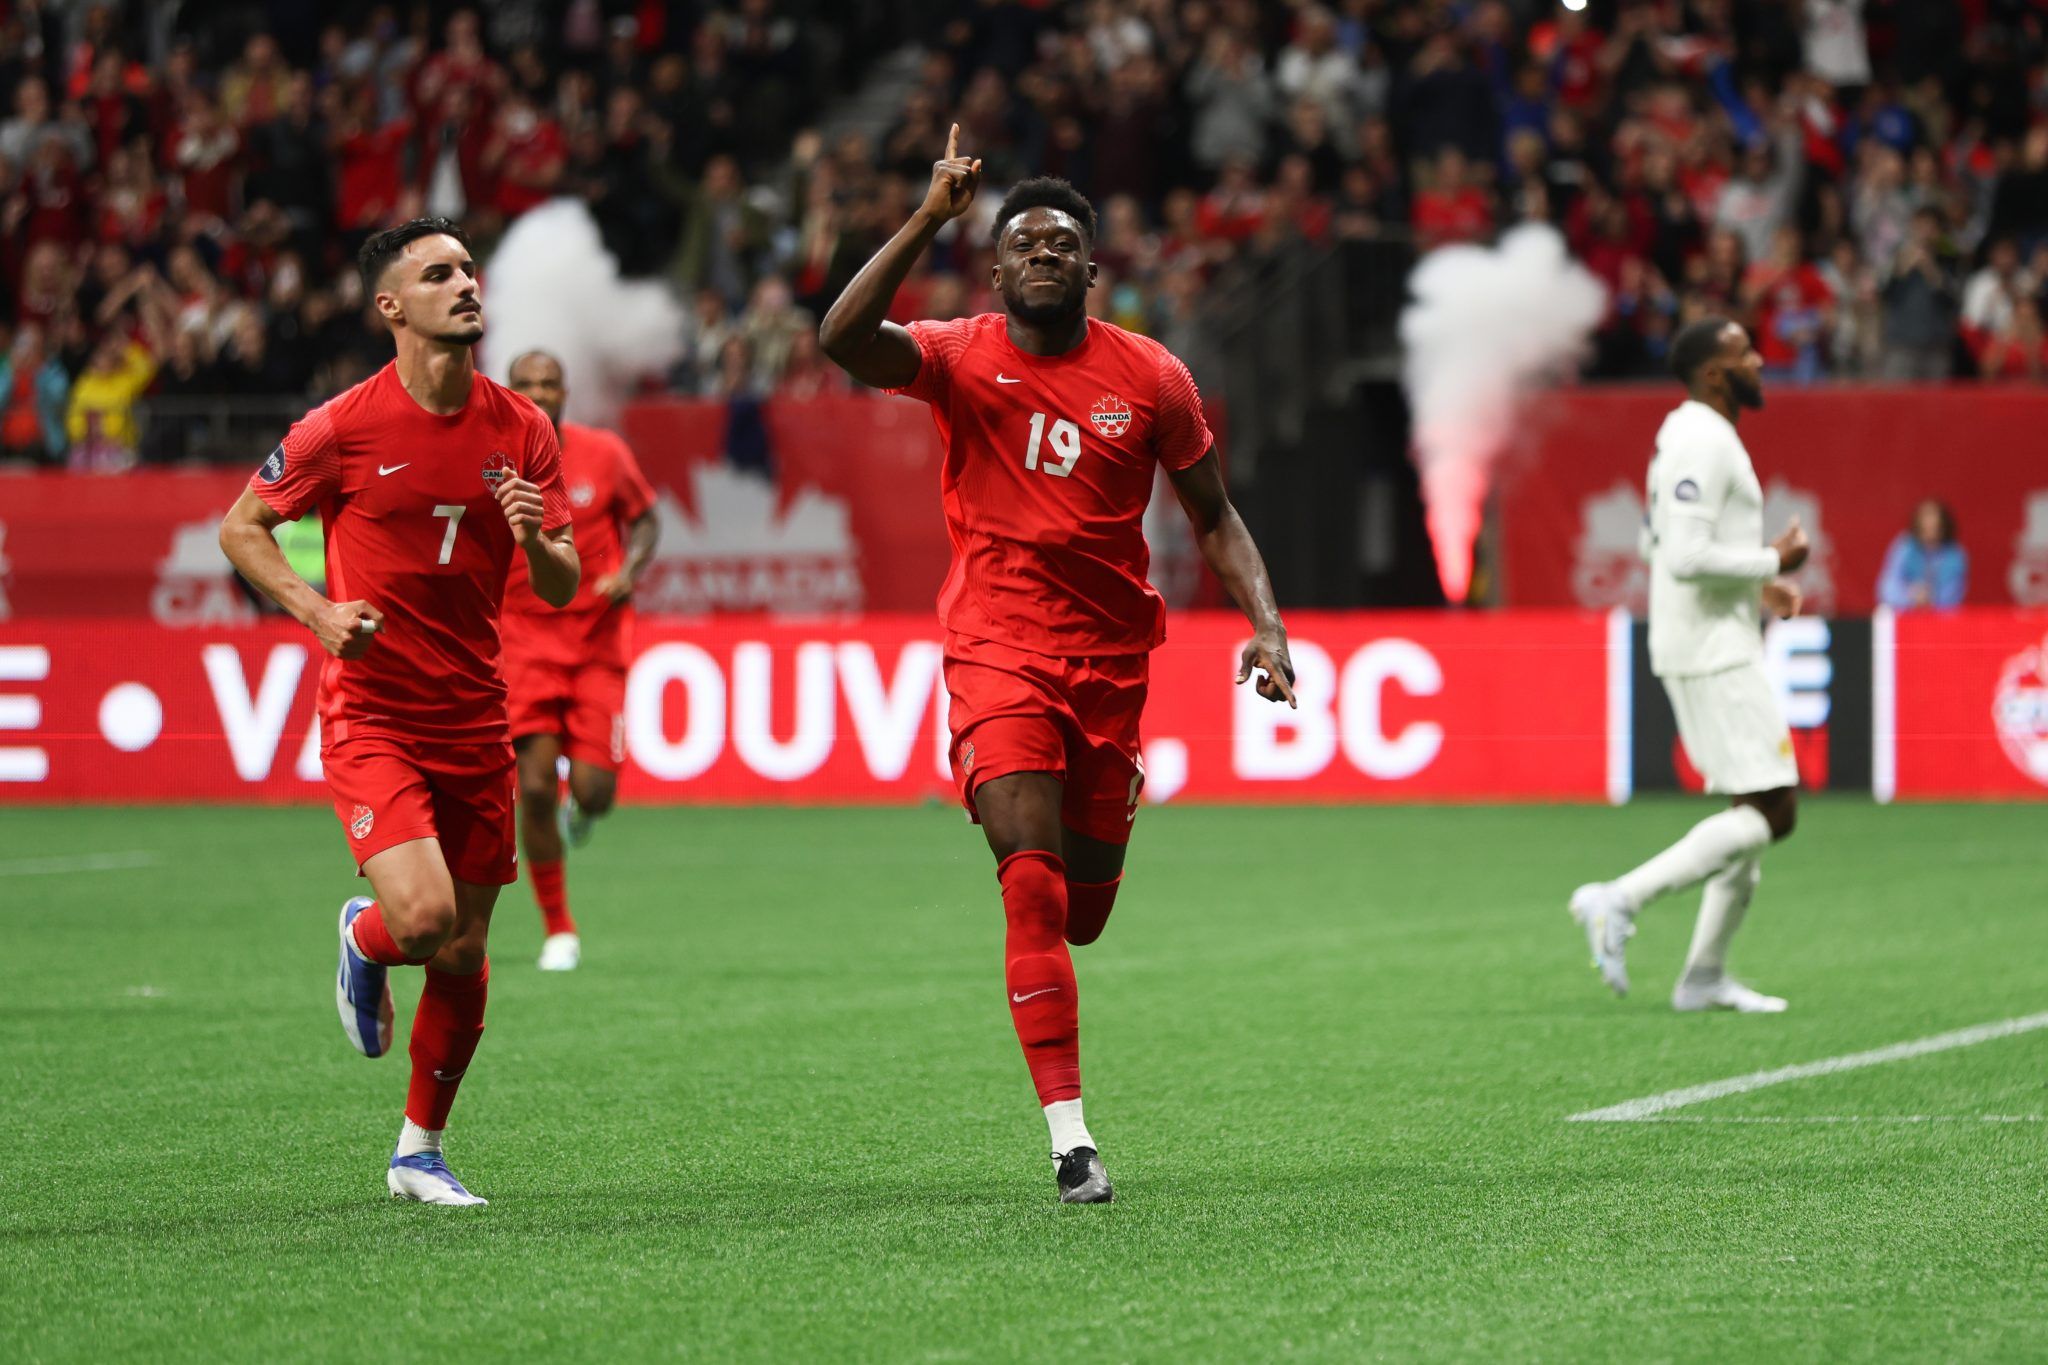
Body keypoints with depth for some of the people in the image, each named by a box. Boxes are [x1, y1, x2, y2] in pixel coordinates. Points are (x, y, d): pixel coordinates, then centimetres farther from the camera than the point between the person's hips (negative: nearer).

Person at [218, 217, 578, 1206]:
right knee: (422, 915, -22)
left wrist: (535, 541, -16)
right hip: (372, 715, -4)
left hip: (475, 719, 4)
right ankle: (363, 940, 16)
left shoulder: (521, 430, 2)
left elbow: (562, 588, 6)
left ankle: (420, 1151, 24)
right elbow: (241, 527, 3)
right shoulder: (343, 428, -9)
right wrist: (317, 611, -12)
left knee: (465, 956, 6)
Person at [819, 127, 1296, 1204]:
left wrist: (1265, 624, -5)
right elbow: (842, 338, -23)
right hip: (999, 650, -3)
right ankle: (1070, 1137, -16)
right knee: (1032, 885, -18)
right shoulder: (960, 360, -4)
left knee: (1081, 914, 11)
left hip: (1111, 660, 3)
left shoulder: (1150, 377, 2)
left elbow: (1214, 519, 10)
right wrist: (929, 218, -28)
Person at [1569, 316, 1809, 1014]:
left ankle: (1705, 977, 15)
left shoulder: (1687, 435, 16)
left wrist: (1754, 585, 17)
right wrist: (1772, 563, -14)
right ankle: (1621, 900, -14)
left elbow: (1657, 545, 23)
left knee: (1755, 808, 13)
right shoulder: (1703, 442, -17)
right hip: (1712, 651, -11)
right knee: (1770, 812, -12)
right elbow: (1686, 556, -26)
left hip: (1719, 648, 11)